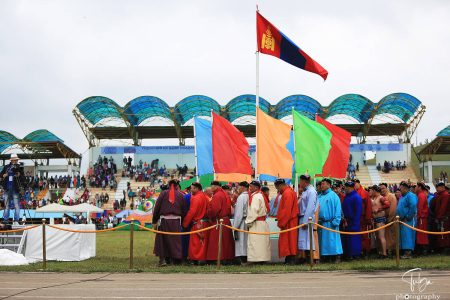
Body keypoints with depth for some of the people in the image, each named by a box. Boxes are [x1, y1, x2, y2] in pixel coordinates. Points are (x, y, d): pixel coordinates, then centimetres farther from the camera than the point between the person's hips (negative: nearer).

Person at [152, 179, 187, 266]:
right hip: (176, 221, 1)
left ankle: (163, 258, 2)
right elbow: (184, 210, 2)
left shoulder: (163, 193, 1)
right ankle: (174, 259, 12)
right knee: (175, 240, 10)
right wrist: (181, 219, 13)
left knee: (162, 239, 8)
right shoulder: (180, 195, 4)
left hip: (164, 220, -1)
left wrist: (154, 221, 3)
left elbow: (157, 207, -2)